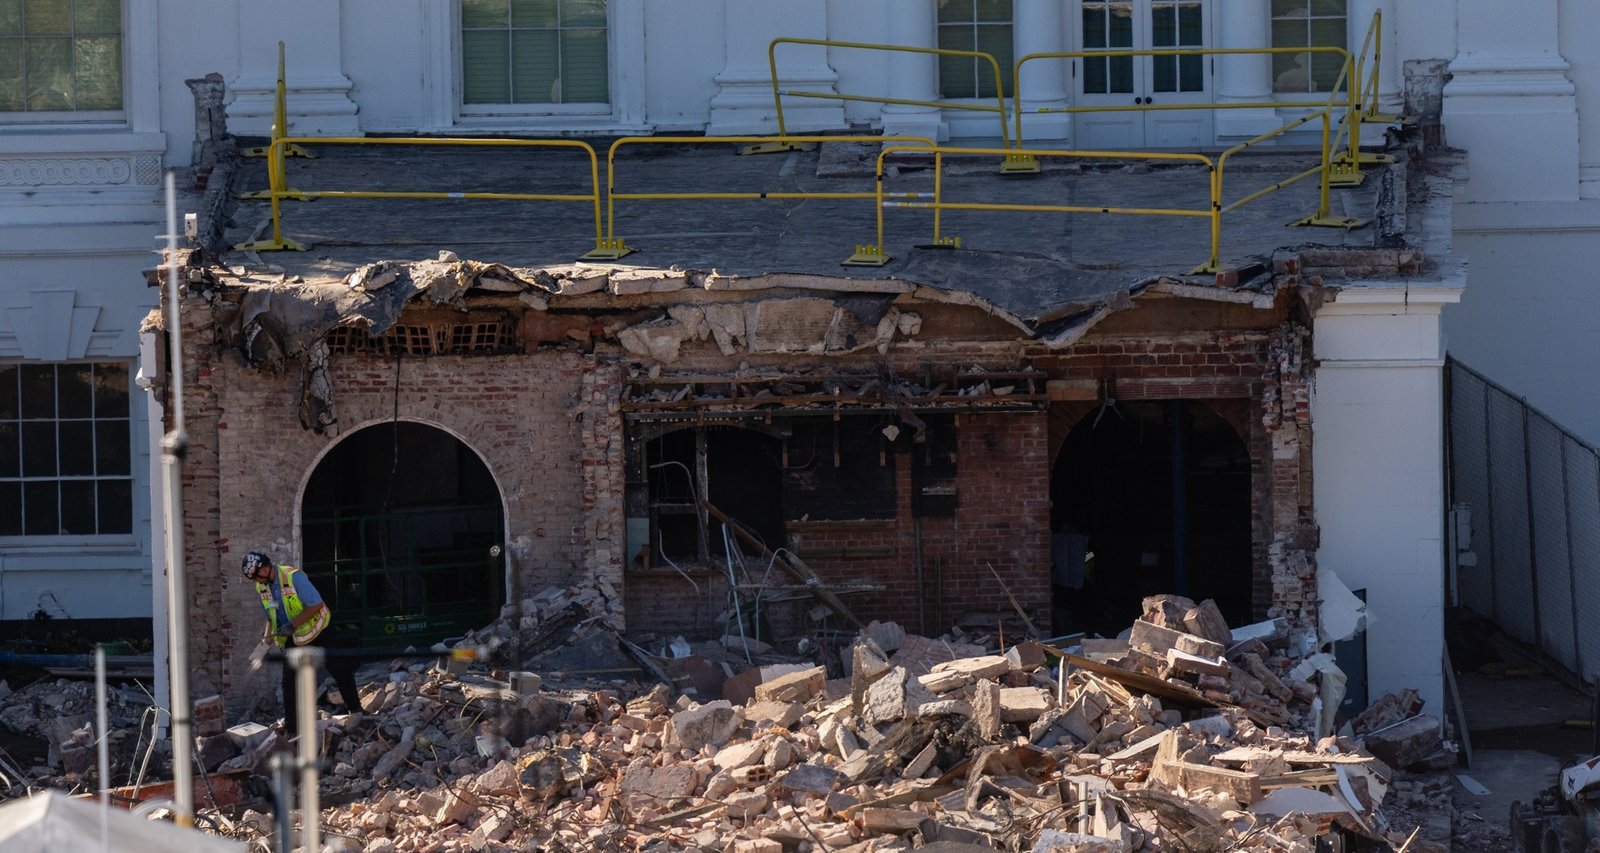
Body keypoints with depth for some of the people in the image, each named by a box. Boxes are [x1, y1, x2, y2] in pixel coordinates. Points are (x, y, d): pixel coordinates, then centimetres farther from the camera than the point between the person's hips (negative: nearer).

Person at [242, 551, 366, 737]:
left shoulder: (294, 577, -24)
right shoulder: (261, 588, -1)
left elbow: (317, 604, -26)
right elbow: (271, 617, 12)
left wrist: (292, 625, -30)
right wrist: (268, 633, -9)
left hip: (319, 631, -6)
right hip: (293, 639, 6)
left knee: (341, 672, 2)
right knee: (290, 682, -3)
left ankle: (356, 711, 23)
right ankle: (290, 730, 1)